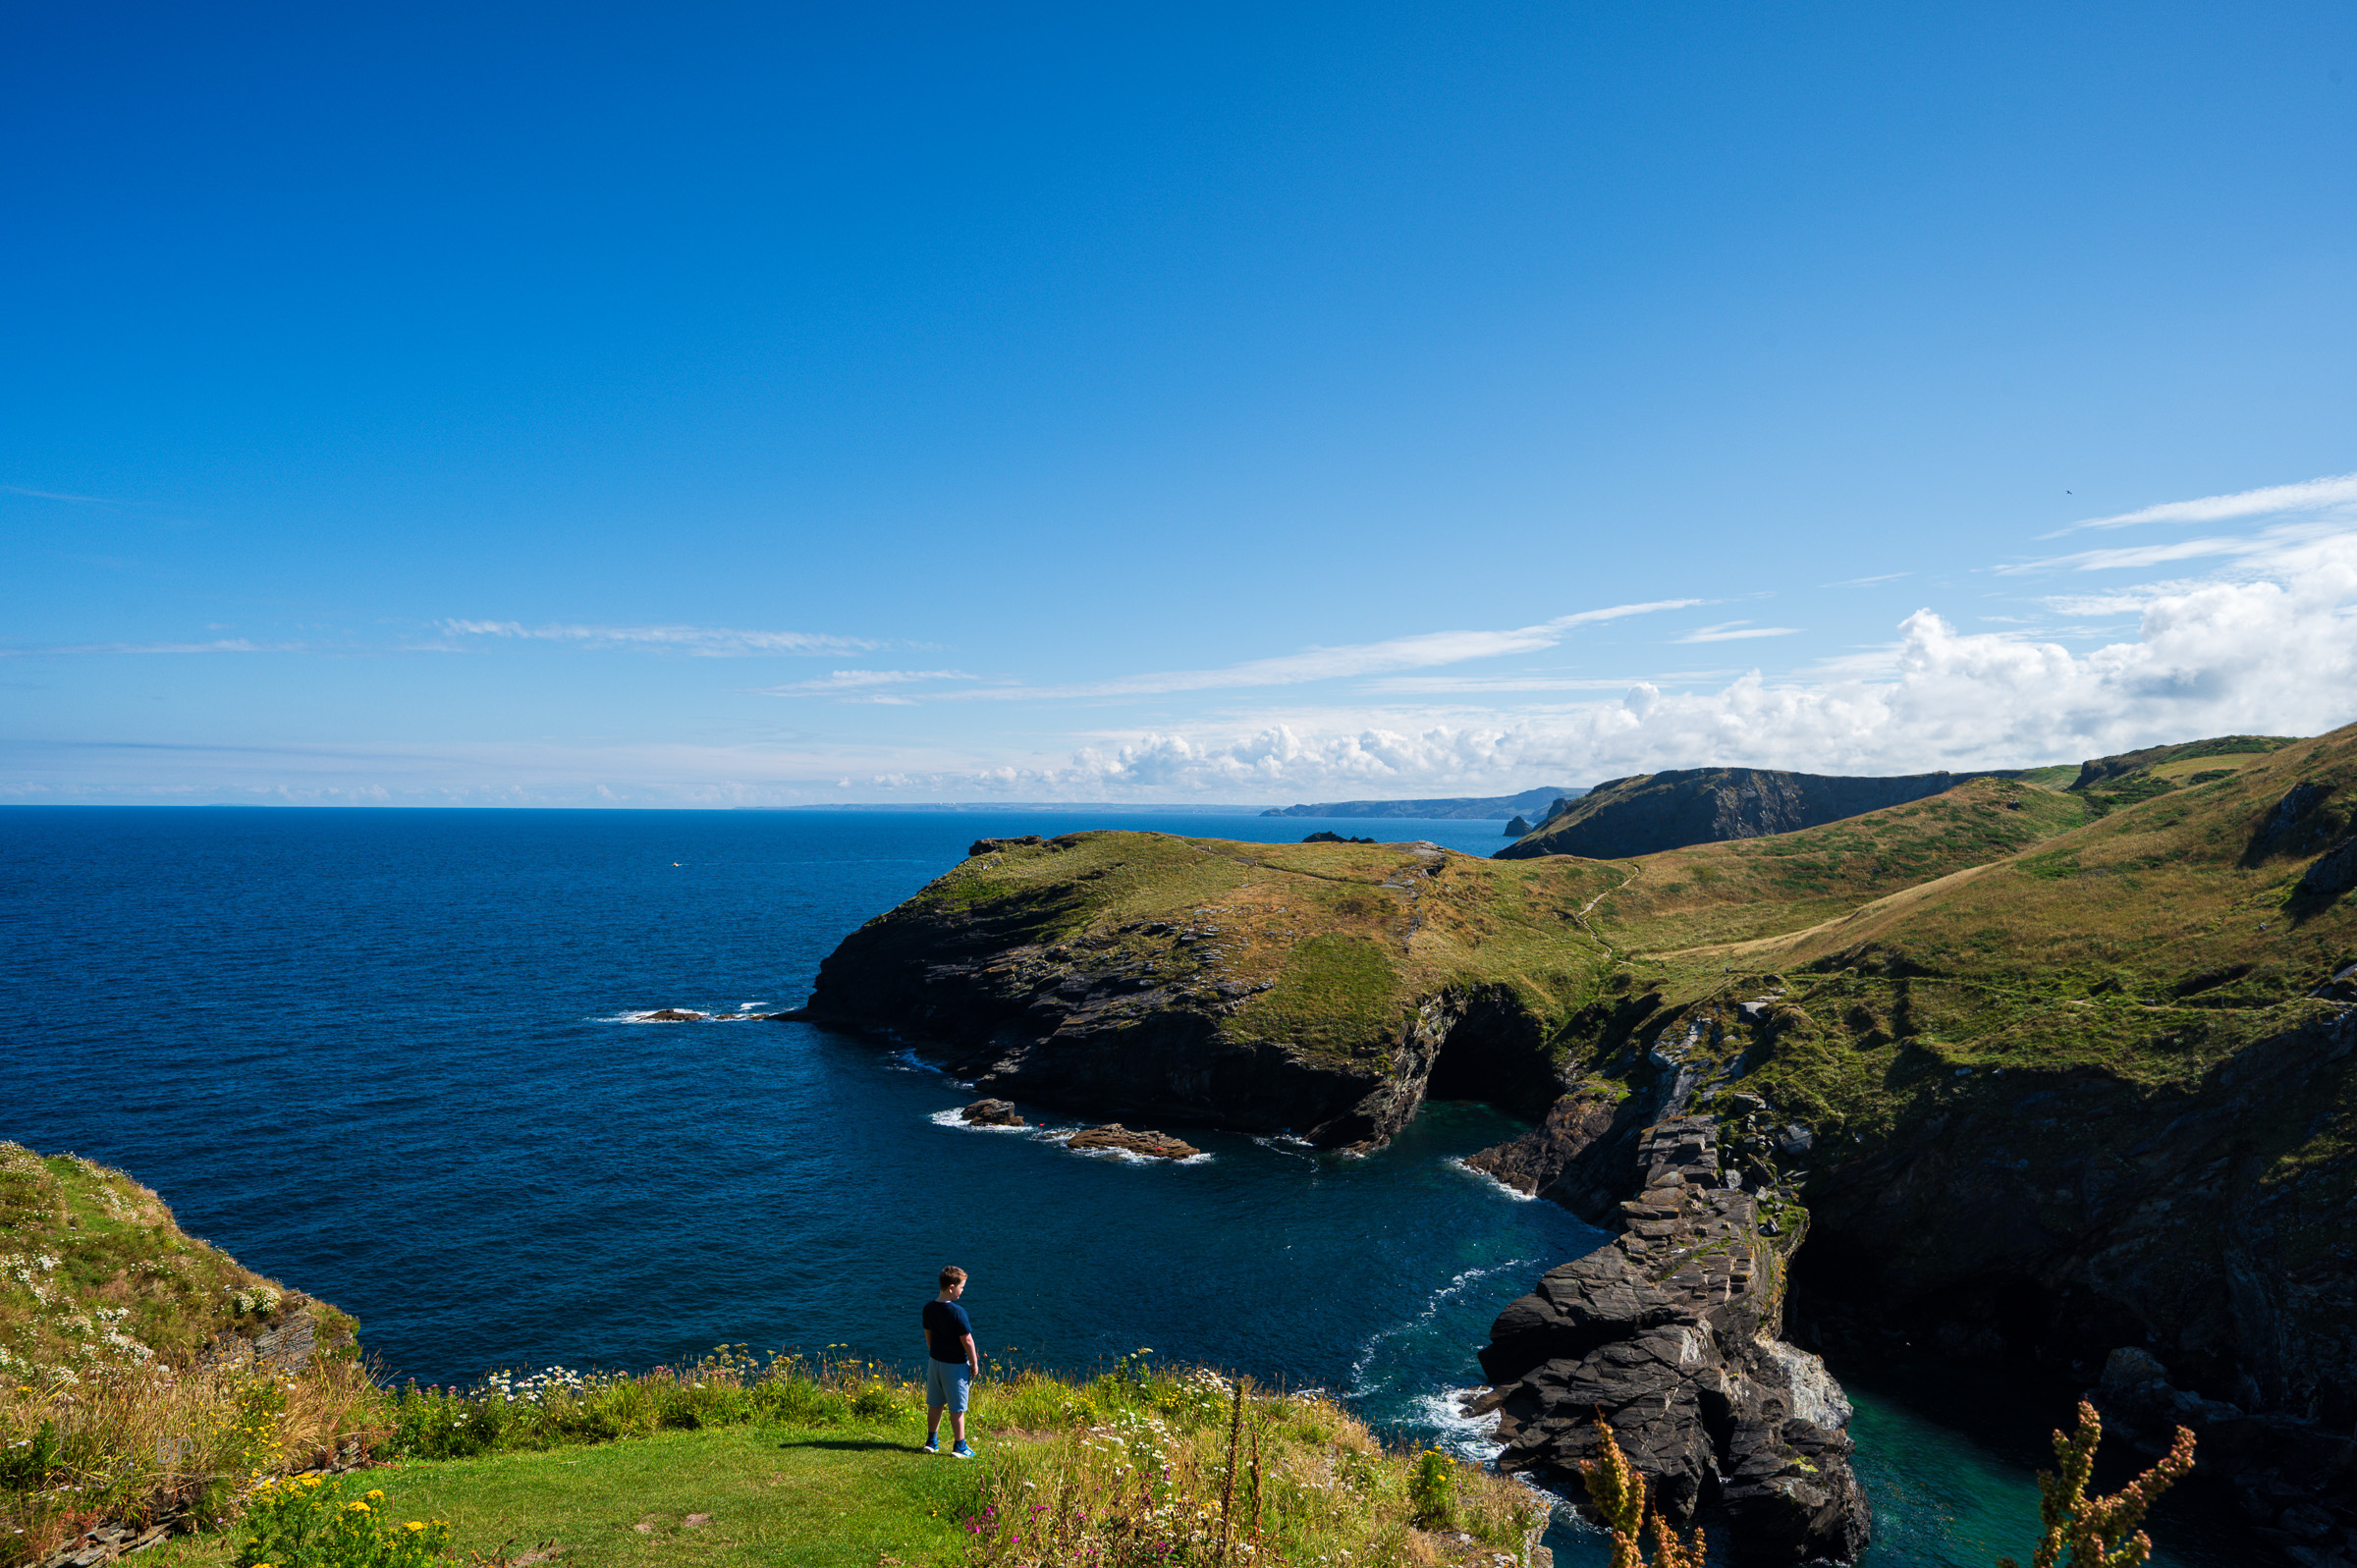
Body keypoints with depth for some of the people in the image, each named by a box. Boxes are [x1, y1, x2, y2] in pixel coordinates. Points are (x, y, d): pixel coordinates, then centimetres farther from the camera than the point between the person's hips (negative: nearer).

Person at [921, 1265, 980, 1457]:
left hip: (935, 1361, 7)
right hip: (955, 1365, -7)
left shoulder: (929, 1307, -2)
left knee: (935, 1404, 18)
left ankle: (931, 1441, 29)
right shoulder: (957, 1312, -23)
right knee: (957, 1408, 5)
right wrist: (974, 1364, -6)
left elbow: (928, 1335, 11)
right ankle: (959, 1446, 15)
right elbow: (967, 1341, -18)